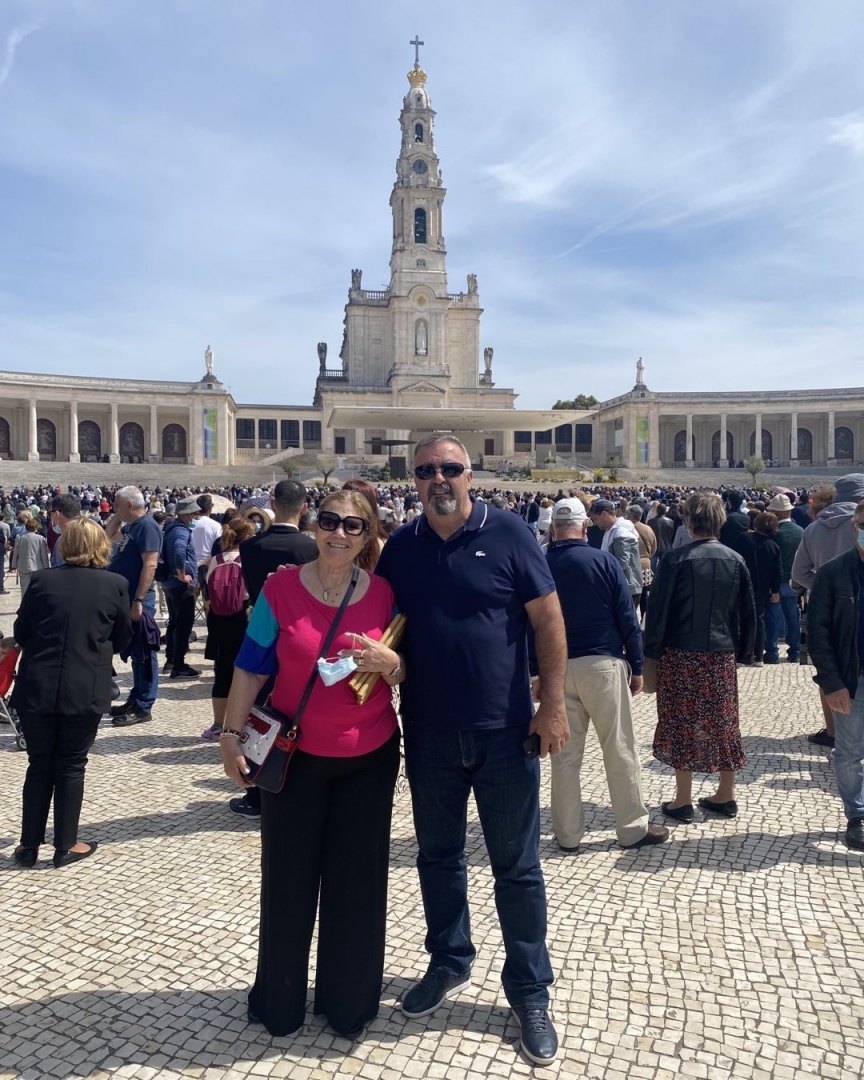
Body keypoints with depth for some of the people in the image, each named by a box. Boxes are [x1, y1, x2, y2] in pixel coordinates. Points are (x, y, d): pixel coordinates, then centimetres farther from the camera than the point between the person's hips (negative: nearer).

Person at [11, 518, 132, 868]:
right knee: (71, 766, 11)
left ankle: (29, 845, 23)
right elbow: (122, 638, 7)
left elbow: (20, 632, 6)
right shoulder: (115, 584, -4)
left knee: (39, 765, 14)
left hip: (37, 689, 1)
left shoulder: (42, 579, -3)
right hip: (85, 690, -1)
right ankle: (66, 845, 19)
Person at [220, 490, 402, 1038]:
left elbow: (407, 673, 4)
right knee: (289, 878, 11)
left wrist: (388, 661, -17)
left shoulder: (384, 593, -4)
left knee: (357, 880, 12)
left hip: (369, 756, 2)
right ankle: (280, 1001, 34)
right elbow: (252, 668, -3)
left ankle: (349, 1002, 34)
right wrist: (231, 735, -3)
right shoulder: (281, 588, -9)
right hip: (294, 754, -1)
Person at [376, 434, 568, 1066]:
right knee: (438, 856, 19)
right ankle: (450, 963, 41)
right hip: (429, 734, 4)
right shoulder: (401, 547, 3)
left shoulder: (508, 534, -7)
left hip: (505, 731, -3)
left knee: (517, 868, 10)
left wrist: (553, 705, -11)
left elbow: (548, 618, -7)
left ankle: (530, 992, 28)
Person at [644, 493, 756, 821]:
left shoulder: (675, 559, -11)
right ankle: (726, 796, 24)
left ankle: (682, 801, 11)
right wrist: (742, 647, 17)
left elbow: (658, 609, -11)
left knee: (682, 724, 4)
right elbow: (748, 611, 7)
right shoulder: (735, 560, 2)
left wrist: (652, 650, -2)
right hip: (722, 654, 4)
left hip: (681, 654, -4)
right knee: (723, 722, 14)